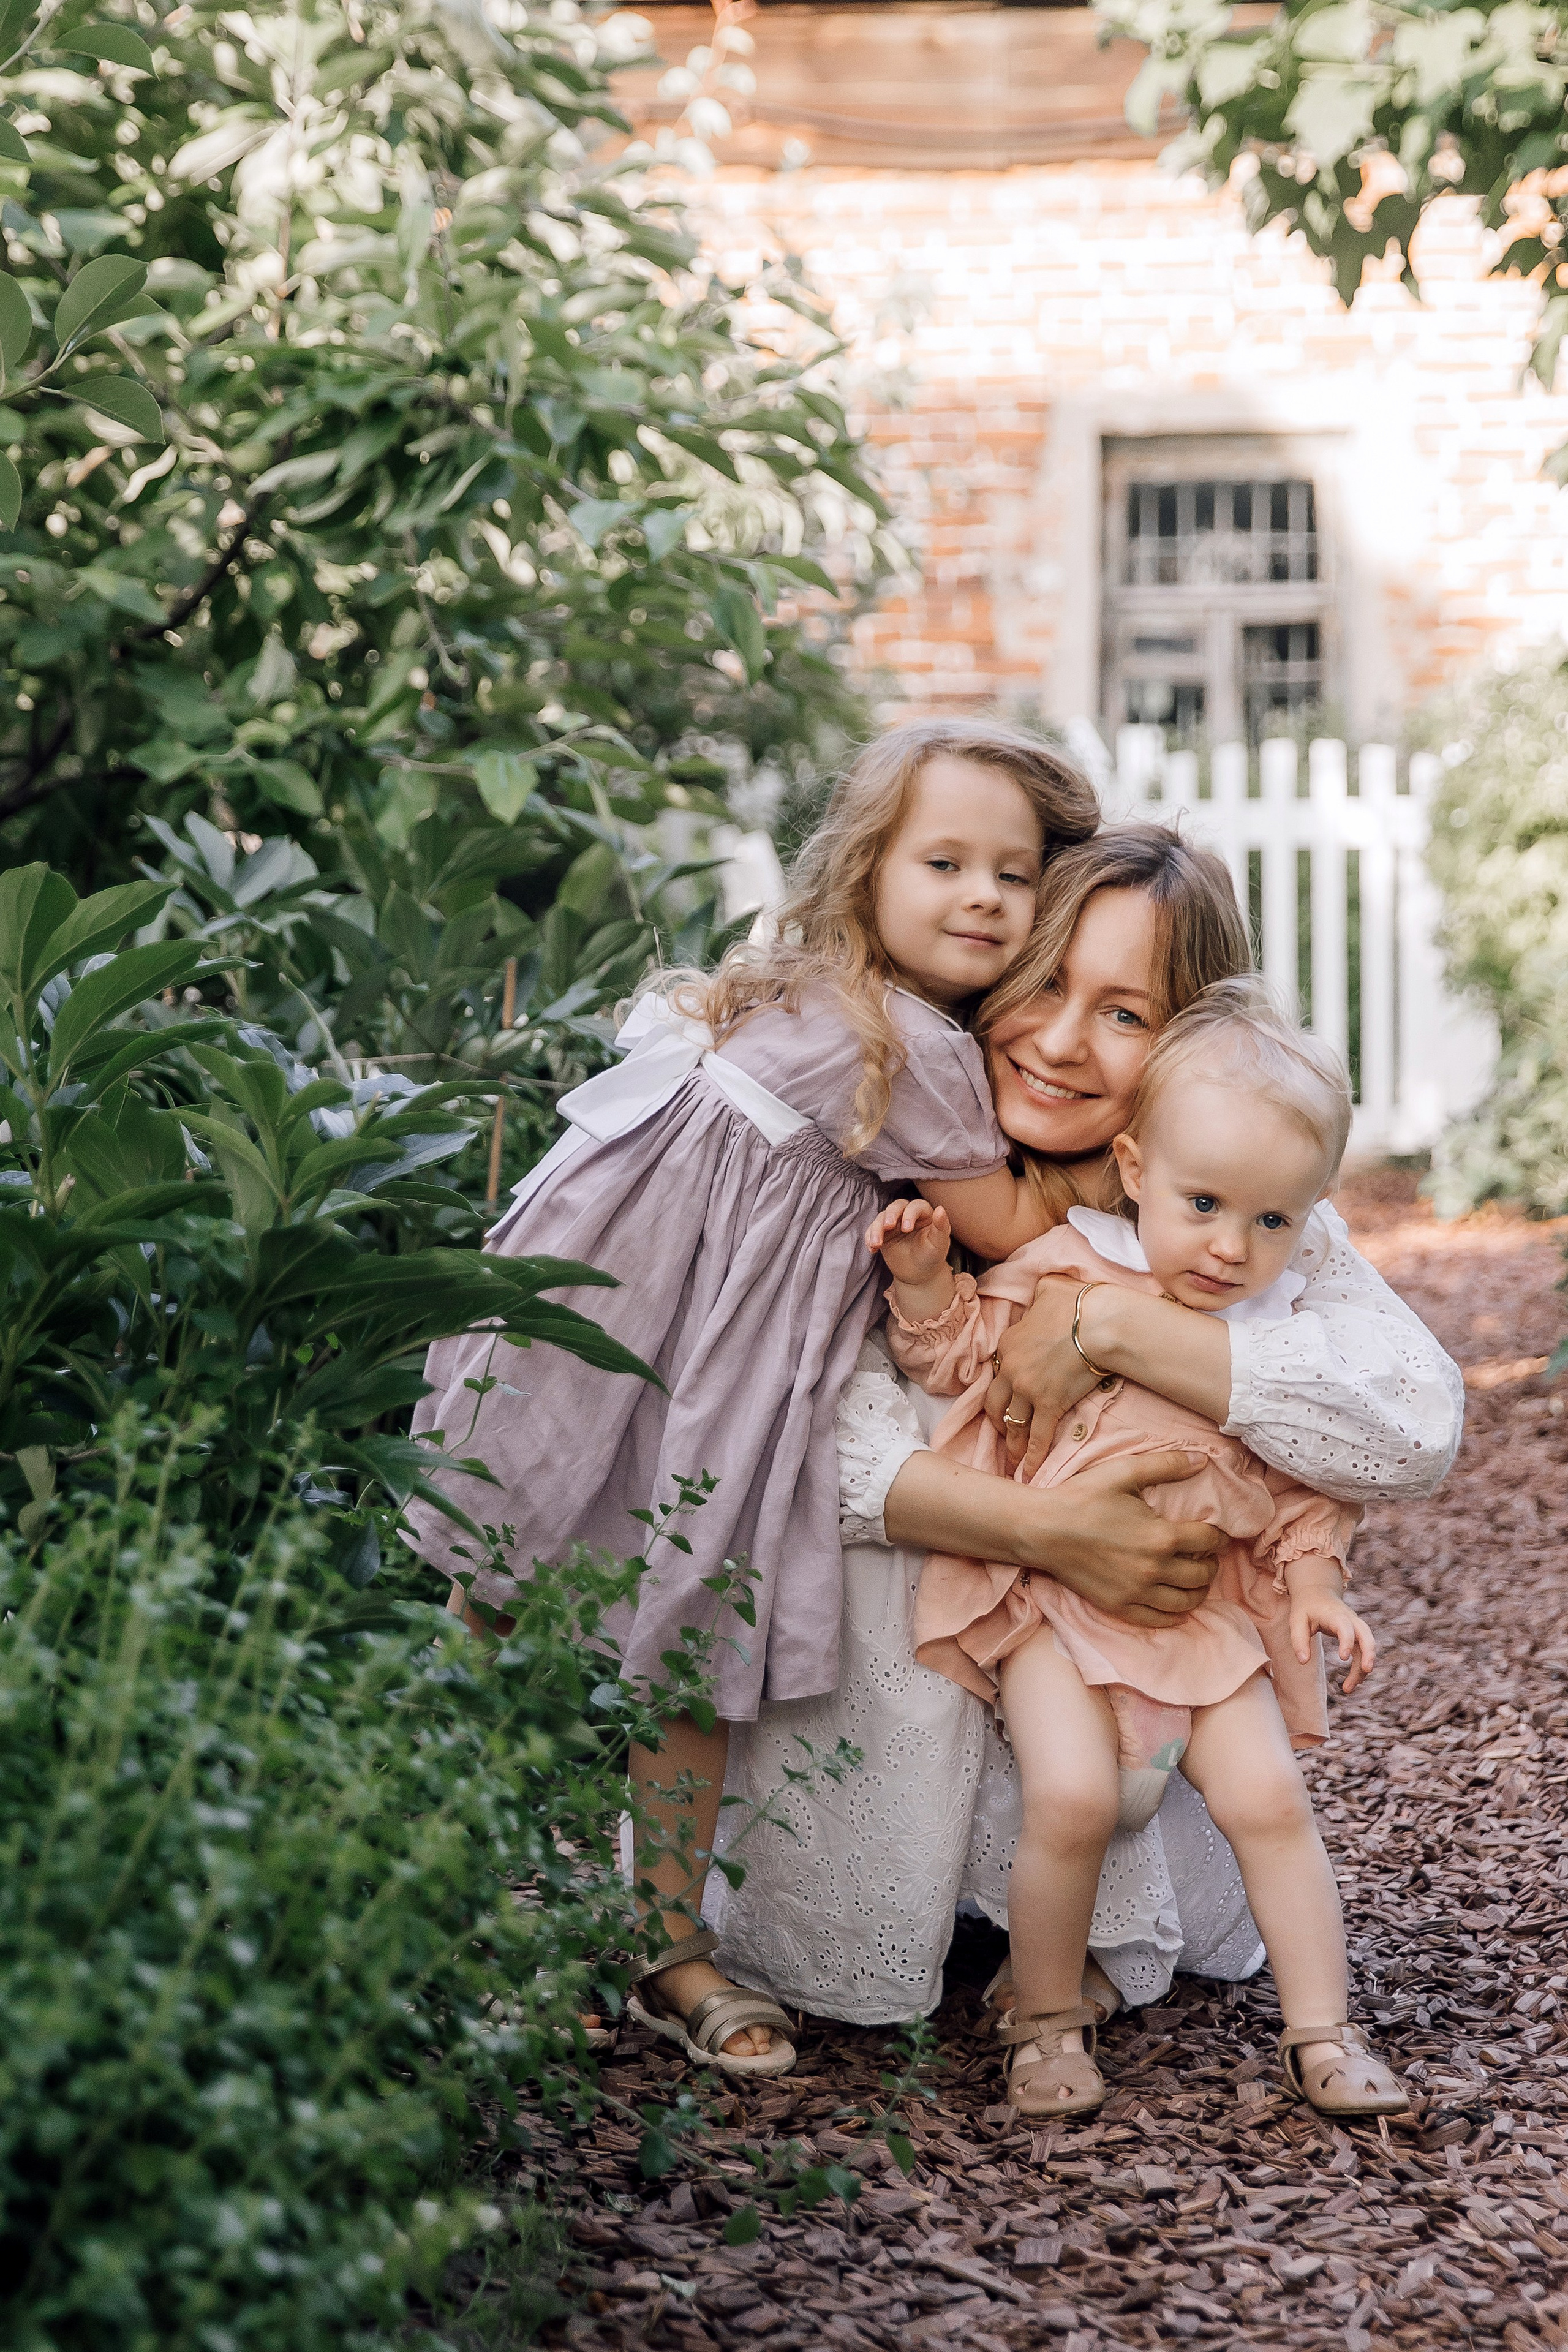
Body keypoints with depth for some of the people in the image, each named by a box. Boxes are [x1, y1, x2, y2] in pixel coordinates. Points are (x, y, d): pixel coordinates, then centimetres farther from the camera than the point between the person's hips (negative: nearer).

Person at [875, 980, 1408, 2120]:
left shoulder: (1287, 1328, 4)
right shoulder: (1062, 1272, -5)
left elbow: (1308, 1481, 13)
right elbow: (960, 1359, 5)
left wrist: (1314, 1580, 1)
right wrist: (925, 1282, -11)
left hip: (1211, 1608, 3)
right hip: (1052, 1596, -3)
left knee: (1268, 1799, -7)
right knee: (1072, 1795, -20)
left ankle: (1323, 2029, 8)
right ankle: (1047, 2021, 1)